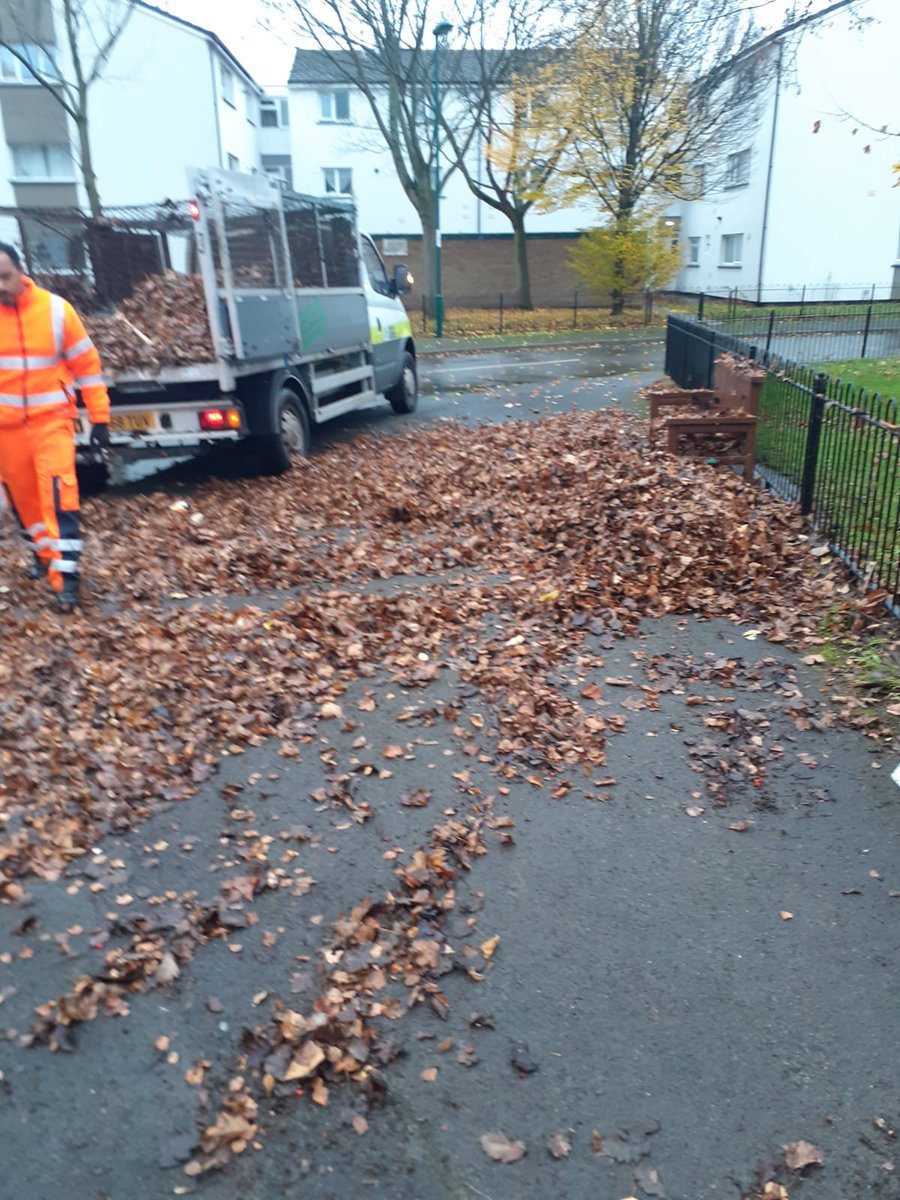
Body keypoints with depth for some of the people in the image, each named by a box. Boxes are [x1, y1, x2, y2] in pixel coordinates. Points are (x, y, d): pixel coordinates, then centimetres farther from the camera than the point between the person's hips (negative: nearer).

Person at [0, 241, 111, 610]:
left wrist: (99, 417, -3)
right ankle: (43, 551, 36)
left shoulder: (55, 308, -8)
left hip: (51, 419, -3)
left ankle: (65, 573, -10)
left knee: (58, 492, -13)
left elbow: (87, 363, -2)